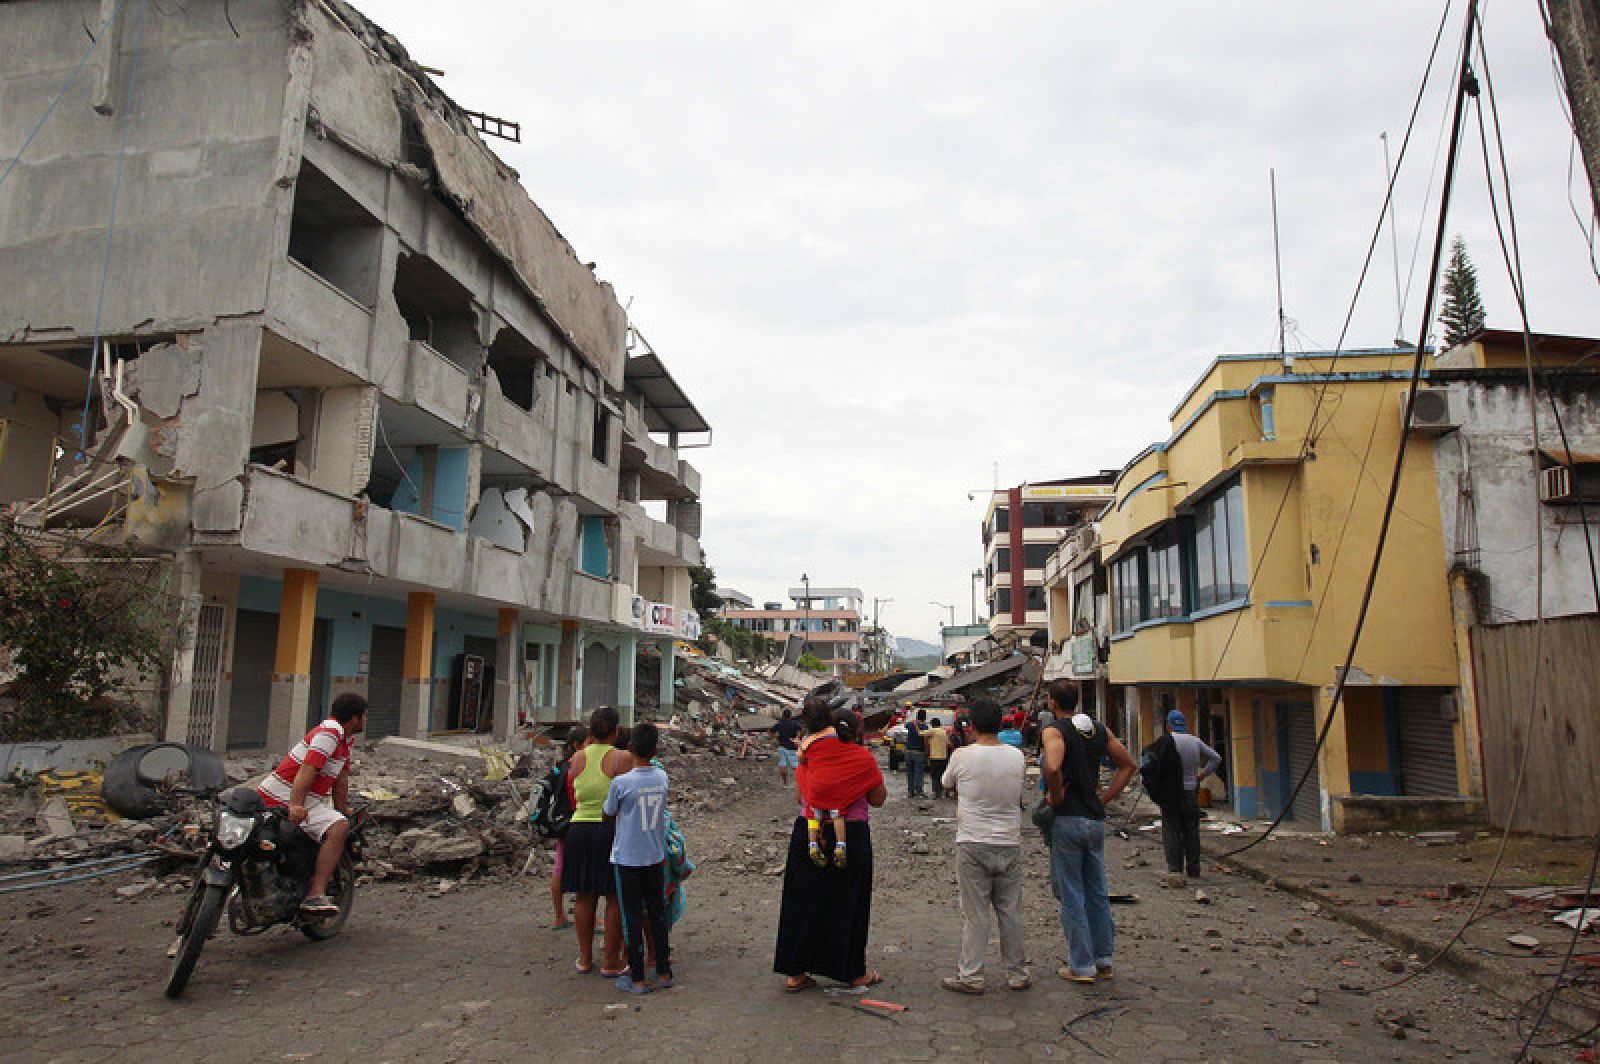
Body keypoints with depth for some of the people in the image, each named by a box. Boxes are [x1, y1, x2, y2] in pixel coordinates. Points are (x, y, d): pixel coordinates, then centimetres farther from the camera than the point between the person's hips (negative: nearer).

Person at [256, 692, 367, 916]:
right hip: (284, 798, -11)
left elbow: (341, 777, 19)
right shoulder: (329, 733, -16)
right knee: (339, 828, -28)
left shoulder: (345, 737, 15)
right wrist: (295, 805, -39)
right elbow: (308, 769, -28)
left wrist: (342, 809, 21)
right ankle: (315, 895, -32)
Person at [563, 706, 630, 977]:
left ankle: (585, 959, 24)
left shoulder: (578, 758, 1)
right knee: (615, 897, 6)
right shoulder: (621, 758, -11)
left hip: (580, 830, 4)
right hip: (613, 831, -4)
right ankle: (611, 962, 12)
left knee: (585, 896, 14)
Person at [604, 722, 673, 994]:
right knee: (658, 914, 14)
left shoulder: (620, 783, -17)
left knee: (632, 918, 5)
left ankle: (637, 979, 12)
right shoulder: (662, 777, -5)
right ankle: (663, 972, 22)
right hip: (656, 857, 4)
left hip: (627, 859, -4)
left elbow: (607, 814, -4)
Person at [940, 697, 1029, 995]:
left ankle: (971, 976, 8)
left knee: (974, 914, 3)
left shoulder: (962, 756, -11)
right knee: (1011, 911, 13)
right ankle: (1017, 973, 22)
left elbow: (947, 786, 7)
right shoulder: (1017, 756, -2)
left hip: (972, 844, -3)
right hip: (1010, 844, 3)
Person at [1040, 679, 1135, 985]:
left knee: (1071, 894, 3)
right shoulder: (1099, 729, 7)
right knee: (1097, 891, 16)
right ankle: (1103, 959, 24)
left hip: (1068, 819, -6)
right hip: (1097, 820, 6)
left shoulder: (1055, 730, -13)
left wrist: (1056, 796, -14)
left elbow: (1052, 767, -32)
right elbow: (1127, 764, 13)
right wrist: (1103, 798, 10)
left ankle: (1081, 966, 9)